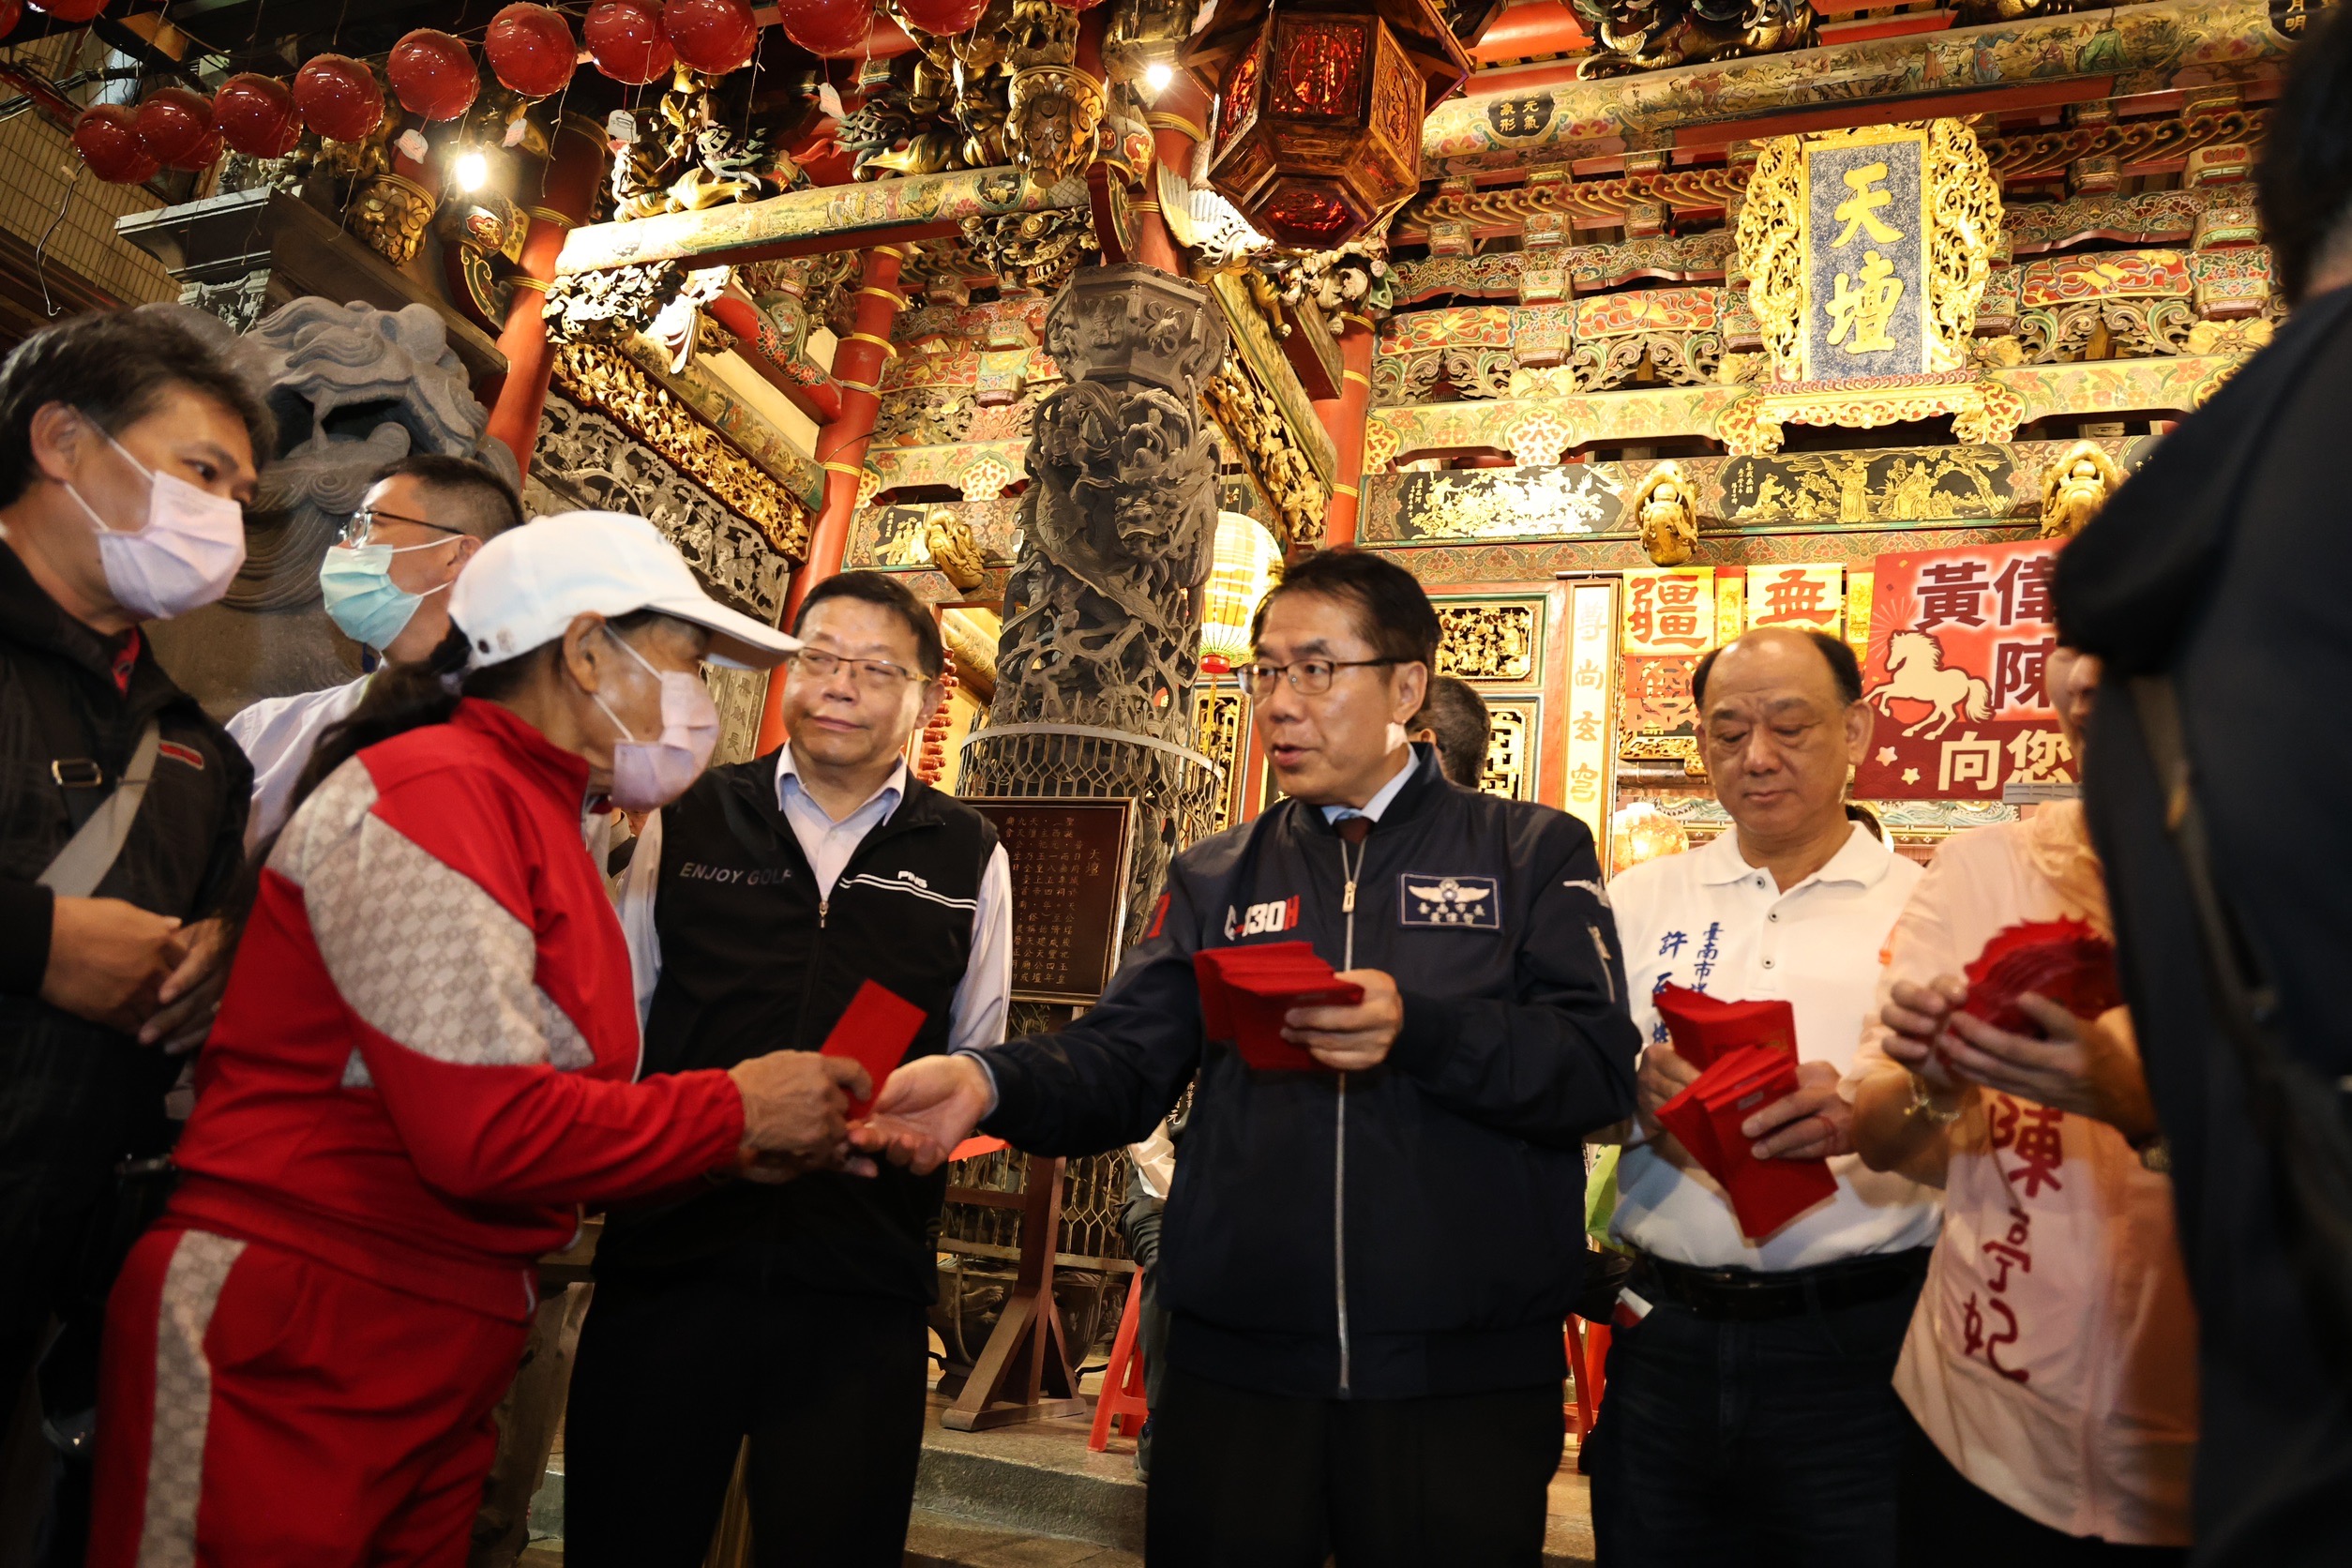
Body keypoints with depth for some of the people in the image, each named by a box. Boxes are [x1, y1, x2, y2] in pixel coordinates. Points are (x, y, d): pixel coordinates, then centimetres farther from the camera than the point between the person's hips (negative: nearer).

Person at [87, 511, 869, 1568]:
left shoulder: (541, 818, 13)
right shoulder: (435, 788, -16)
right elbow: (485, 1129, -23)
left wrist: (741, 1149, 4)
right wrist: (734, 1113, -11)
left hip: (446, 1361, 9)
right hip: (295, 1358, -9)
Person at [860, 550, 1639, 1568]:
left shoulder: (1532, 854, 3)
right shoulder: (1214, 881, 11)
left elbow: (1599, 1067, -8)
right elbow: (1121, 1064, 1)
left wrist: (1419, 1030, -24)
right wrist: (989, 1083, -19)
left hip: (1464, 1378, -2)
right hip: (1233, 1368, 2)